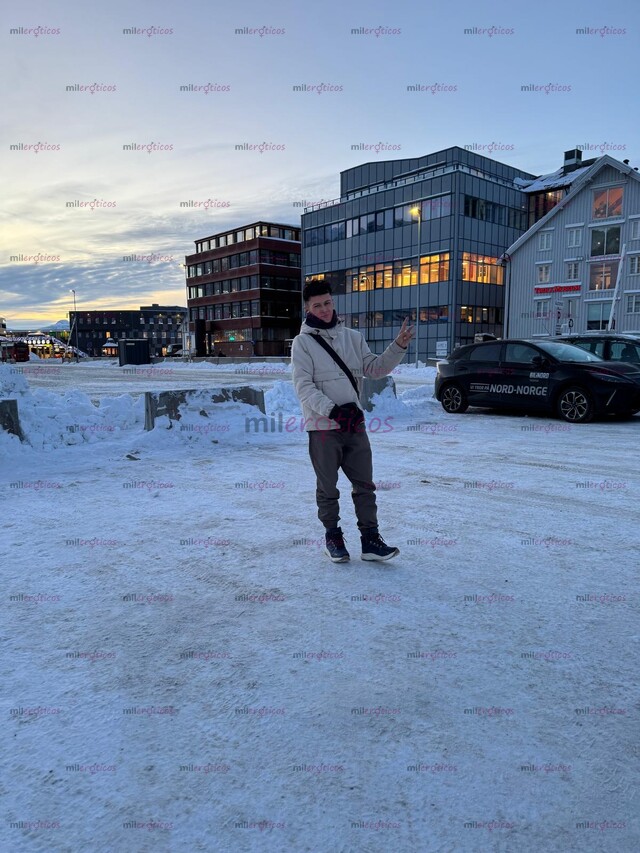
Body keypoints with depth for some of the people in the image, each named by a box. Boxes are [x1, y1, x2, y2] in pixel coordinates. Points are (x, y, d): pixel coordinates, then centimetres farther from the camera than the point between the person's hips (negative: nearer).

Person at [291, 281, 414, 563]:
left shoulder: (352, 336, 11)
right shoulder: (303, 342, -4)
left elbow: (375, 368, 9)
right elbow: (304, 386, -11)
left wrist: (399, 346, -7)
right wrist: (332, 410, -22)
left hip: (354, 423, 4)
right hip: (323, 426, -4)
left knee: (365, 484, 7)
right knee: (328, 488, 8)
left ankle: (370, 539, 16)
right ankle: (333, 537, 25)